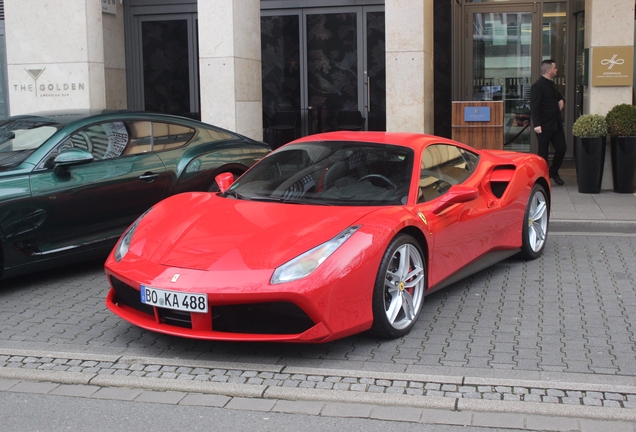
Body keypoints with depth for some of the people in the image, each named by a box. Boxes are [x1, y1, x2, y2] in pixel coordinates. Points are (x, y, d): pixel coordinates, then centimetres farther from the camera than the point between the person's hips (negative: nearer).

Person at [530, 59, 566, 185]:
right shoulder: (538, 86, -13)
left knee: (561, 148, 7)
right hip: (544, 126, -8)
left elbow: (557, 95, 35)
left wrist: (561, 100, 11)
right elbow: (534, 106, -20)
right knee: (543, 152, 2)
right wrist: (536, 124, -27)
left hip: (556, 124, 8)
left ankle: (553, 172, 25)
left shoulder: (551, 84, 15)